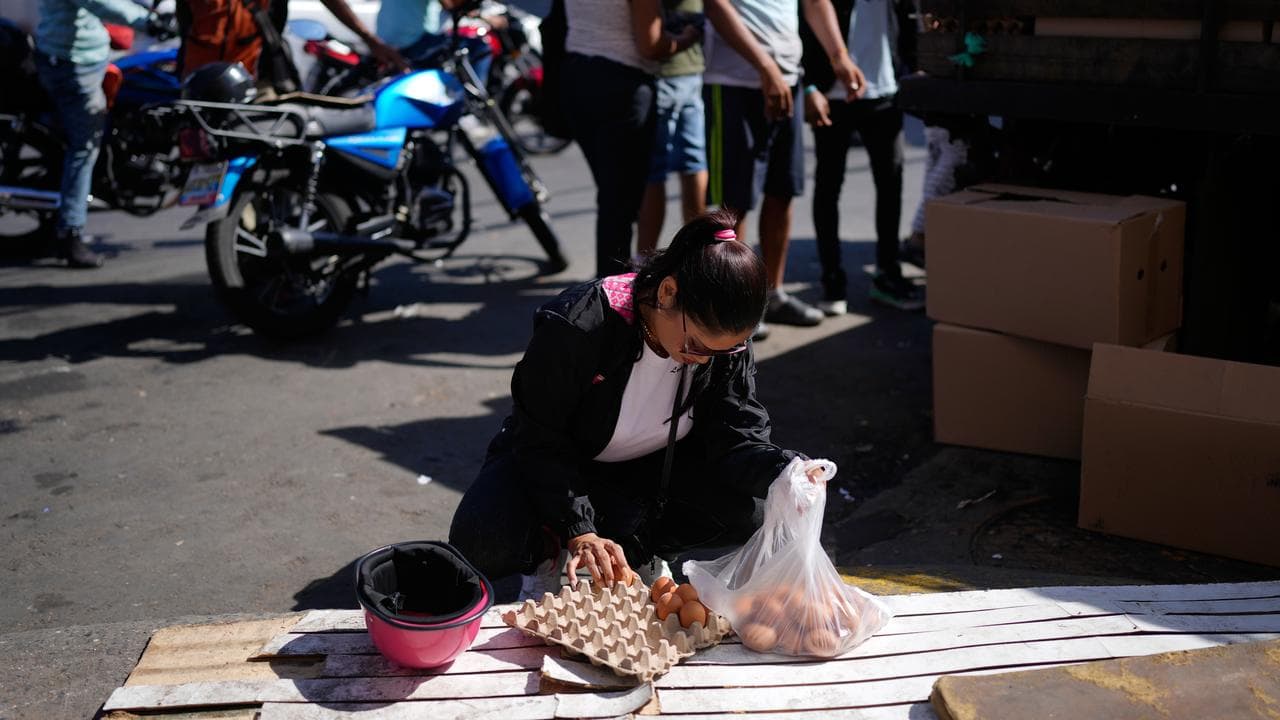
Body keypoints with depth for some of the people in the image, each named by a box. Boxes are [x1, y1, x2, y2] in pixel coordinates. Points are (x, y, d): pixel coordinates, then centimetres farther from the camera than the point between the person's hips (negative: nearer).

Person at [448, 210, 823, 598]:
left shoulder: (727, 341, -18)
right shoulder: (576, 328, -32)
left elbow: (739, 439, -20)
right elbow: (541, 444, -24)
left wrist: (787, 472, -43)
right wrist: (578, 532, -32)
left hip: (651, 467, 4)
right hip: (557, 464, -3)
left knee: (748, 508, -25)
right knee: (482, 543, -33)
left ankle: (637, 550, -2)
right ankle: (552, 550, 1)